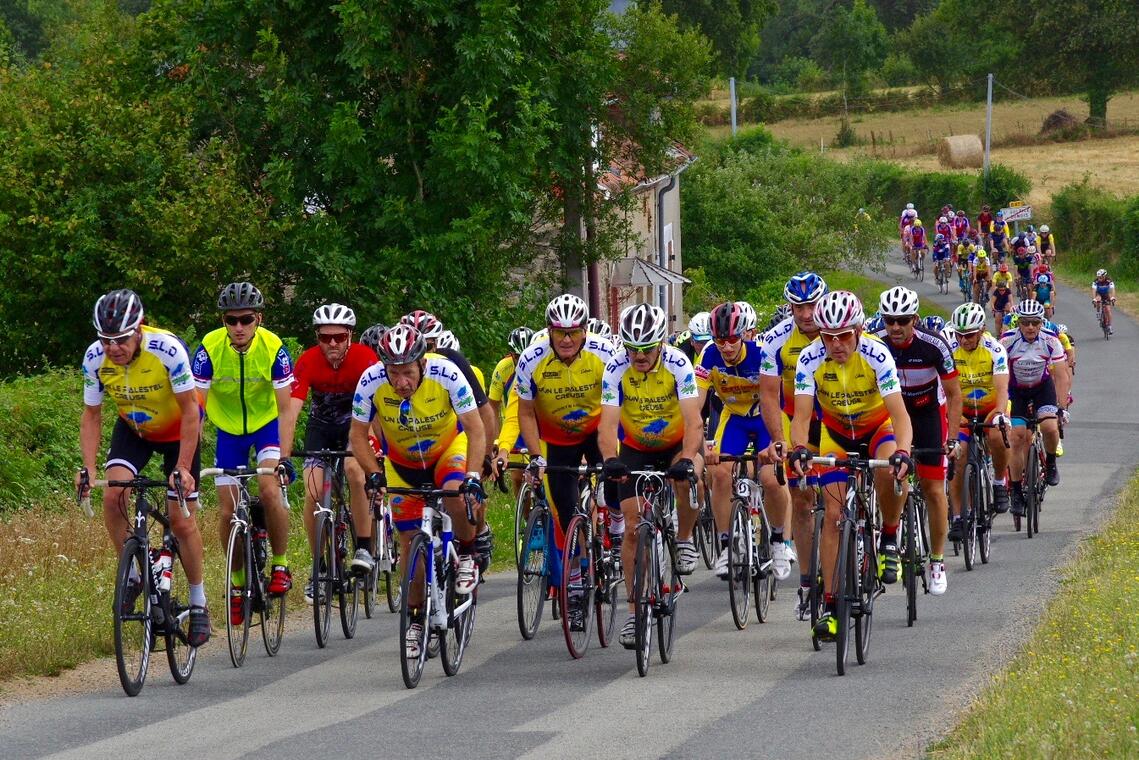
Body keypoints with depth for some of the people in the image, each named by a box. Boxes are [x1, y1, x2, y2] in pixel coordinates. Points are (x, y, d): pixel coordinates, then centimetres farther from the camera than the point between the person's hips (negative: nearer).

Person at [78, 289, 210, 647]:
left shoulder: (168, 349, -34)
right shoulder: (95, 358, -23)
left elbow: (191, 410, -26)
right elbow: (91, 416, -11)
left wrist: (183, 467, -30)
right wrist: (88, 468, -22)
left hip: (178, 431, -3)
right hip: (133, 429, 3)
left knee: (181, 520, -5)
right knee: (113, 495, -22)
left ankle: (199, 604, 12)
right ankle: (132, 576, -3)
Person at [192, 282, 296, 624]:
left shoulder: (273, 349, -25)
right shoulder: (210, 349, -23)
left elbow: (285, 408, -23)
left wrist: (284, 457, -33)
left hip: (267, 425, -2)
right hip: (229, 430, 2)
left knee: (269, 489, -25)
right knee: (228, 512, -3)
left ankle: (280, 566, -6)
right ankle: (238, 583, 17)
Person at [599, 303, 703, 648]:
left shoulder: (677, 364, -24)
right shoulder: (616, 369, -20)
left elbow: (693, 420, -32)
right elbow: (607, 423, -29)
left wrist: (687, 459, -49)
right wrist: (610, 461, -48)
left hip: (677, 444, -2)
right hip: (635, 450, 2)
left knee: (686, 476, -35)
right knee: (633, 523, -7)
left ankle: (684, 540, -9)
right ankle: (633, 609, 1)